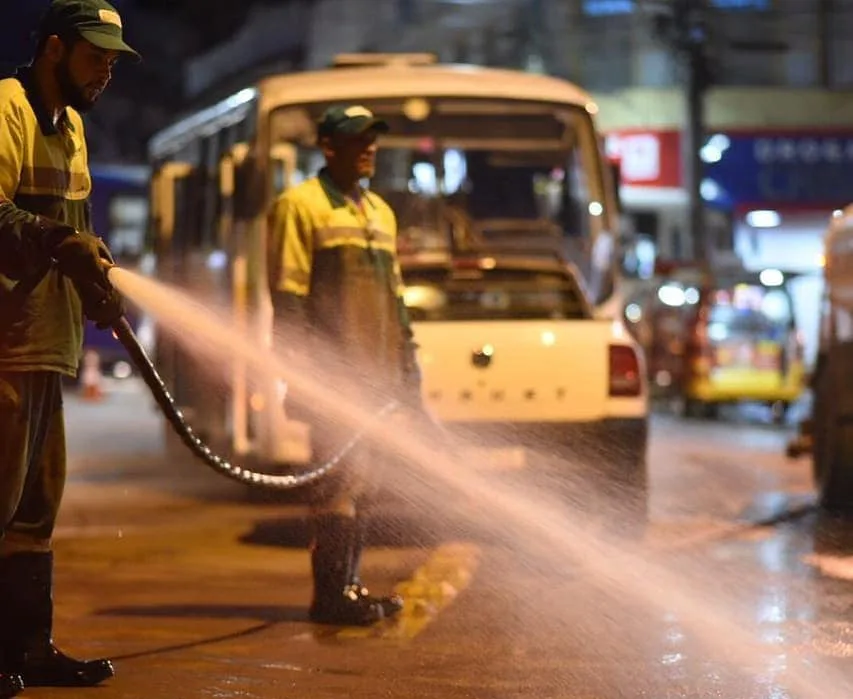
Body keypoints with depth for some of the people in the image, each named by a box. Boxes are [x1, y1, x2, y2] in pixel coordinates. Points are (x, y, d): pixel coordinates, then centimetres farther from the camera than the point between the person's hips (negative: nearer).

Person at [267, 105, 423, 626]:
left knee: (362, 483, 9)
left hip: (376, 375, 8)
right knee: (339, 481, -11)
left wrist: (408, 370, 20)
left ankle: (349, 586, 14)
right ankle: (331, 593, -9)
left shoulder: (380, 212, 21)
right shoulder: (300, 206, -3)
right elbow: (288, 297, -9)